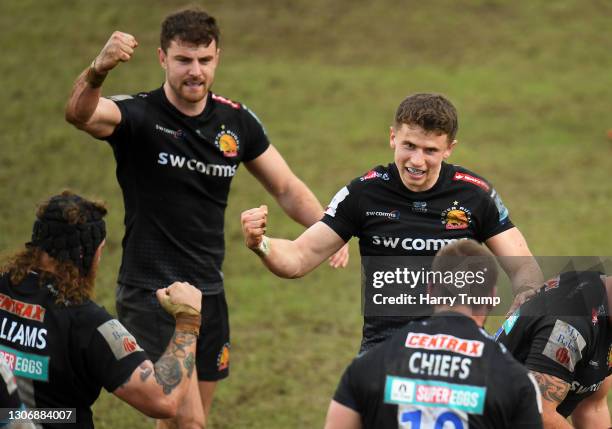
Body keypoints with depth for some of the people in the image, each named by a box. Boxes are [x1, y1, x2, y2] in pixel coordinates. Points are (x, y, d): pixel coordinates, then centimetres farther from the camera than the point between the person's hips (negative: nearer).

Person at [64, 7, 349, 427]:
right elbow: (80, 113, -35)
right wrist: (97, 72, -57)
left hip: (209, 294, 6)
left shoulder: (237, 121, 2)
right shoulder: (139, 116, -14)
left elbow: (287, 188, 11)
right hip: (149, 293, -6)